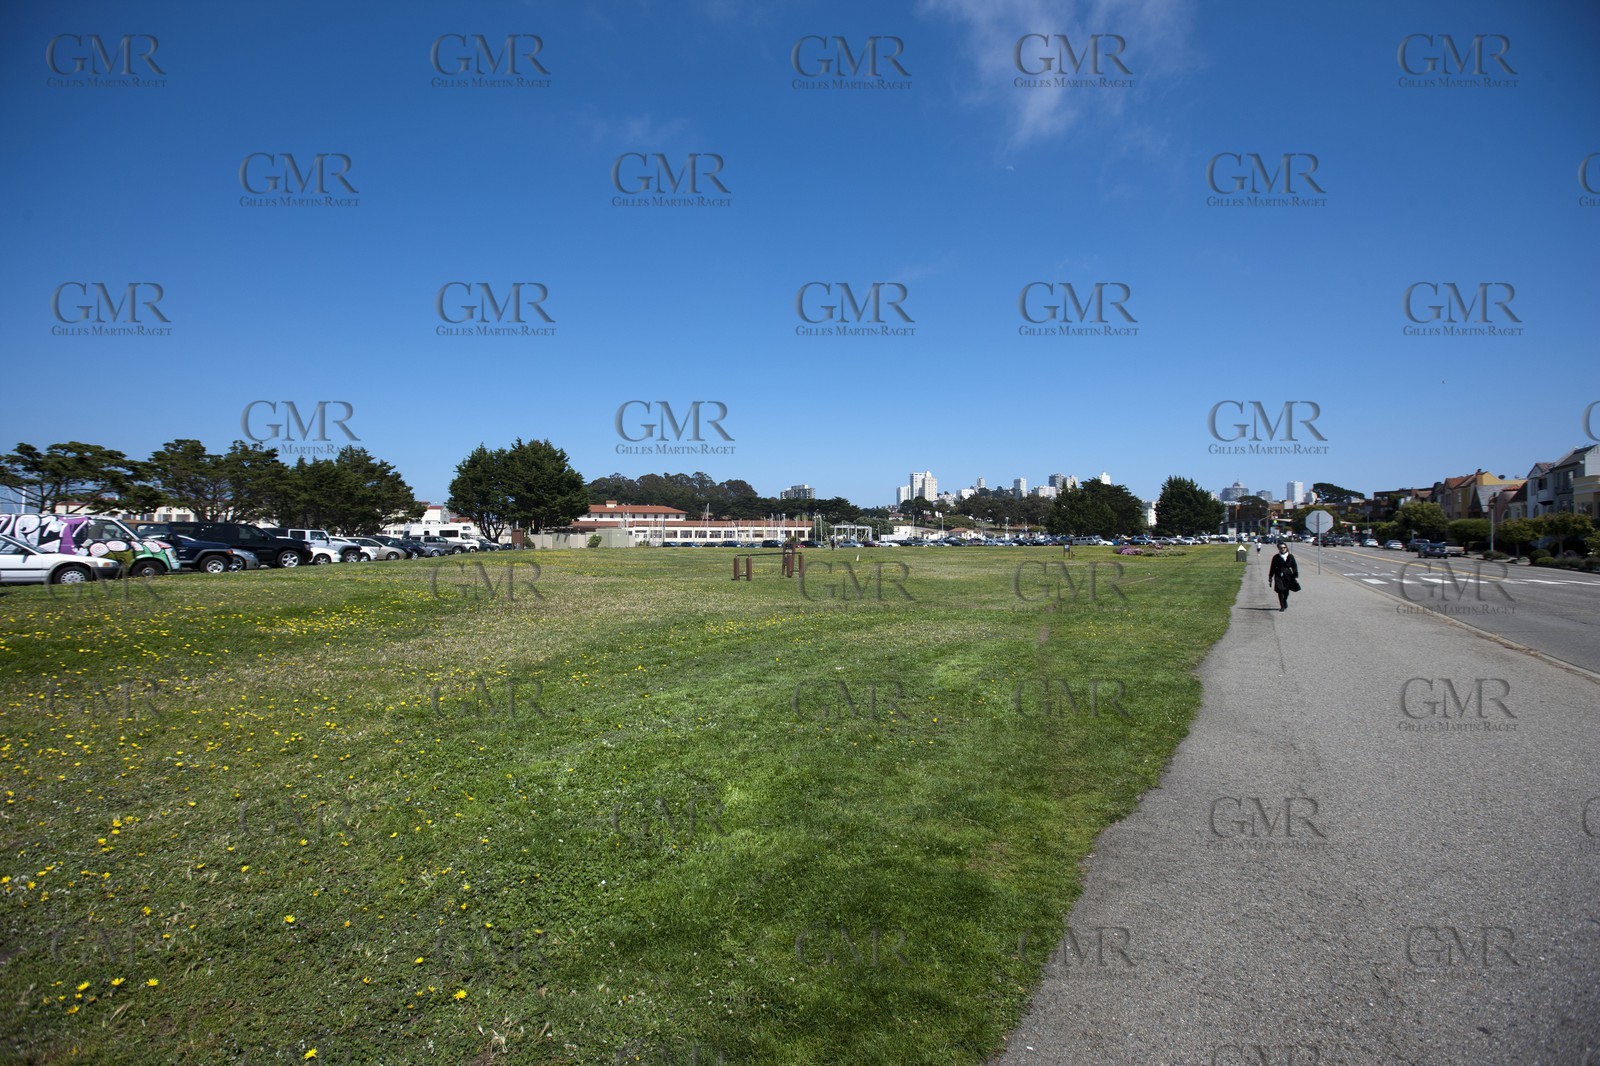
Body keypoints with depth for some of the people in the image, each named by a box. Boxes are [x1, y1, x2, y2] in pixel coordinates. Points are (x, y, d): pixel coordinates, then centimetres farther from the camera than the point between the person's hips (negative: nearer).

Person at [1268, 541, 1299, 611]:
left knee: (1287, 590, 9)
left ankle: (1285, 601, 40)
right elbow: (1272, 568, 3)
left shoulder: (1290, 557, 2)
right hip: (1279, 576, -2)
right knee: (1280, 590, -9)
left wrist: (1296, 576, 0)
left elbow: (1295, 567, 6)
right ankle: (1282, 606, 0)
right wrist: (1270, 578, 3)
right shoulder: (1276, 557, -1)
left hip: (1288, 576, 2)